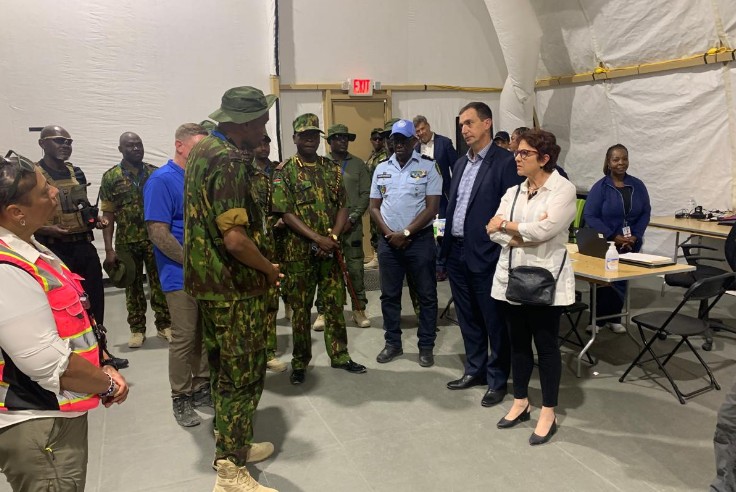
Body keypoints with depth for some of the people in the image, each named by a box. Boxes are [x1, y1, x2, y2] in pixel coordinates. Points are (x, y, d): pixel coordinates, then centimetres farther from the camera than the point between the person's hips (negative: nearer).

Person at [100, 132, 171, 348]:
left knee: (159, 283, 5)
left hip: (155, 239, 1)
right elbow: (108, 215, -1)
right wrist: (109, 249, -7)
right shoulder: (111, 177, 1)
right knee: (133, 286, 9)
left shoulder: (155, 173, 4)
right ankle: (137, 329, 20)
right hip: (126, 242, 0)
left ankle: (164, 325, 18)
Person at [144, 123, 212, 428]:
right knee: (184, 338, 2)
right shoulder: (161, 181, -12)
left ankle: (201, 388, 30)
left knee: (206, 334, 15)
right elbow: (158, 233, -18)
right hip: (182, 275, -7)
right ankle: (180, 398, 19)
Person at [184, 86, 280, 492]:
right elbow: (235, 239, -28)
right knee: (244, 373, 1)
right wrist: (269, 269, -12)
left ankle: (230, 445, 36)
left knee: (224, 365, 20)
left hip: (207, 279, 10)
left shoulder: (202, 150, 10)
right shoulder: (229, 160, -21)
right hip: (234, 286, -10)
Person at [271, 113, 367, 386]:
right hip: (298, 250, -3)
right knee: (300, 307, 6)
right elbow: (286, 213, -10)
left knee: (335, 303, 11)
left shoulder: (332, 168, 9)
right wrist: (317, 238, -19)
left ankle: (339, 355, 25)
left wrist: (332, 236, -11)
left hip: (330, 248, 4)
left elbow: (343, 207, 6)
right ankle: (300, 362, 19)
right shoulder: (284, 171, -4)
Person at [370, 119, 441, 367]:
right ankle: (393, 343, 25)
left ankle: (426, 346, 18)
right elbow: (374, 207, 8)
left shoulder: (428, 167, -4)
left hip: (420, 240, -3)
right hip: (388, 241, 4)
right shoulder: (381, 169, 8)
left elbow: (432, 207, -9)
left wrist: (406, 233, -13)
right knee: (389, 295, 11)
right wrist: (389, 234, -6)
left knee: (426, 295, 5)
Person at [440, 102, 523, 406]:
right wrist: (446, 245, 11)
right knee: (467, 318, 17)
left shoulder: (505, 162, -9)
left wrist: (502, 252, -16)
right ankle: (475, 370, 33)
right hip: (457, 253, 8)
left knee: (494, 321, 6)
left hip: (485, 255, -7)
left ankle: (497, 380, 20)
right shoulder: (461, 163, 15)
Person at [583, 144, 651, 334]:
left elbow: (645, 212, 5)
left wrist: (635, 236, -9)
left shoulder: (637, 185, 3)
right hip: (604, 244, -3)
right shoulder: (600, 187, -9)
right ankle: (597, 319, 19)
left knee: (621, 281, 9)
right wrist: (613, 237, -18)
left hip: (630, 245, 3)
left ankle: (614, 319, 23)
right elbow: (590, 216, -13)